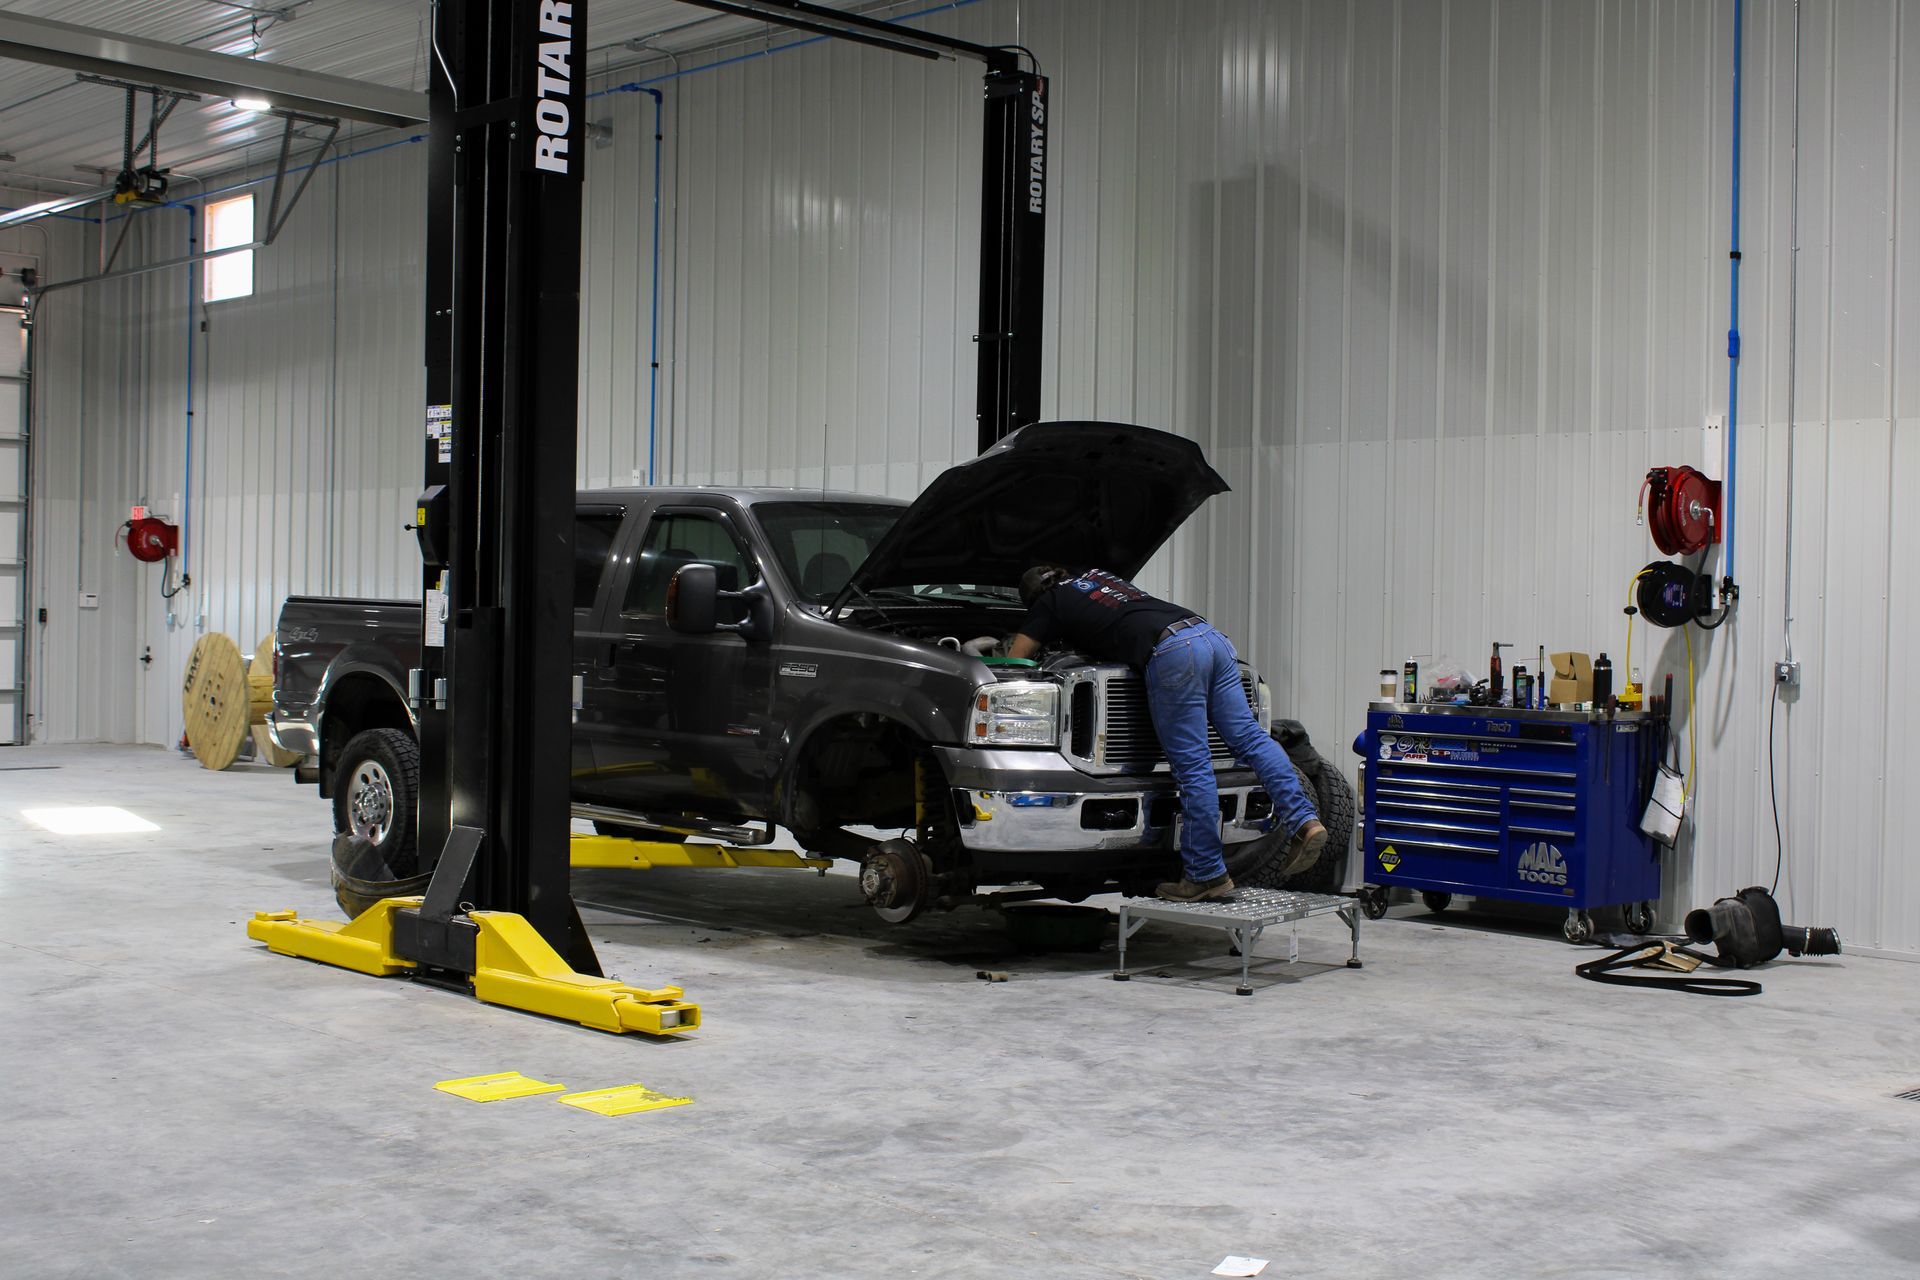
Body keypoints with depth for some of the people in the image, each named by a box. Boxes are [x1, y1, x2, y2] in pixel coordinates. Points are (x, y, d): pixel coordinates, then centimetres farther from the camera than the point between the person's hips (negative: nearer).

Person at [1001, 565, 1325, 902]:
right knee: (1250, 737, 6)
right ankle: (1303, 820, -7)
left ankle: (1207, 873, -3)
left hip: (1170, 653, -7)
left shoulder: (1050, 603, 17)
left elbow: (1015, 660, 24)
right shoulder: (1099, 575, 35)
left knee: (1193, 766, -6)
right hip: (1209, 634, 7)